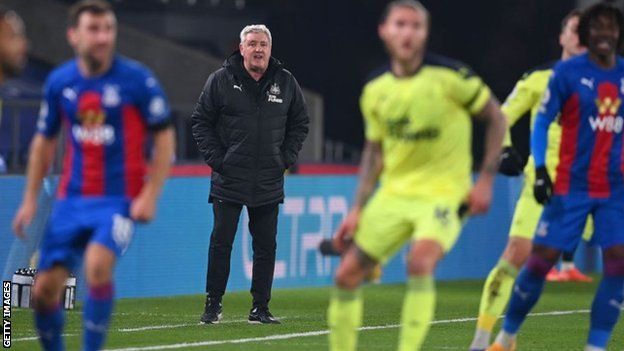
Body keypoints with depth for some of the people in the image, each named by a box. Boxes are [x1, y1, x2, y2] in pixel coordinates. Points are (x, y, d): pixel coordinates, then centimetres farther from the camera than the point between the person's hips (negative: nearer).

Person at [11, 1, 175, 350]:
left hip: (120, 199, -4)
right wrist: (30, 199, 11)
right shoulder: (59, 82, 3)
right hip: (72, 200, 4)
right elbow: (44, 141, 16)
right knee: (45, 290, -2)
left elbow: (164, 137, -2)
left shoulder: (138, 79, -8)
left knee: (98, 265, -30)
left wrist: (151, 195, -11)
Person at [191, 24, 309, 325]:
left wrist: (287, 158, 5)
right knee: (221, 243, -2)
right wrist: (215, 159, -5)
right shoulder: (221, 80, -2)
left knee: (266, 246, 4)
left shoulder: (285, 82, 5)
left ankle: (260, 308, 12)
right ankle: (213, 305, 8)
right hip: (228, 181, -2)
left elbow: (300, 122, 16)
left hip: (269, 184, 2)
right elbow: (201, 121, 3)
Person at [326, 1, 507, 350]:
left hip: (443, 193, -5)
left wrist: (486, 180, -8)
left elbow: (497, 118, -2)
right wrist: (358, 210, 7)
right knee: (347, 275, 1)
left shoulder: (450, 76, -12)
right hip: (393, 194, 5)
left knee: (420, 261, -31)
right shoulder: (375, 90, 2)